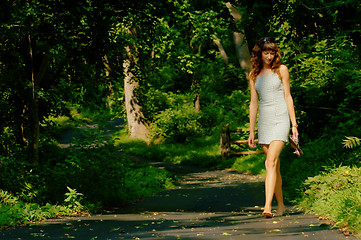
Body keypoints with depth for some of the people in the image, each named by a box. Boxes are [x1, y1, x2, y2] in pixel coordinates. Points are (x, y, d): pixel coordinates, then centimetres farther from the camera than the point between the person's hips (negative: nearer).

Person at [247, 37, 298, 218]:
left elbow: (288, 97, 4)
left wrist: (294, 124, 0)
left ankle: (267, 206, -25)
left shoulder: (281, 70, 4)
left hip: (280, 119, -4)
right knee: (274, 165, 7)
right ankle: (280, 206, 17)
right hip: (264, 121, 4)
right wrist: (251, 131, 11)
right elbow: (253, 103, 13)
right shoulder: (254, 75, 12)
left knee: (271, 162, -18)